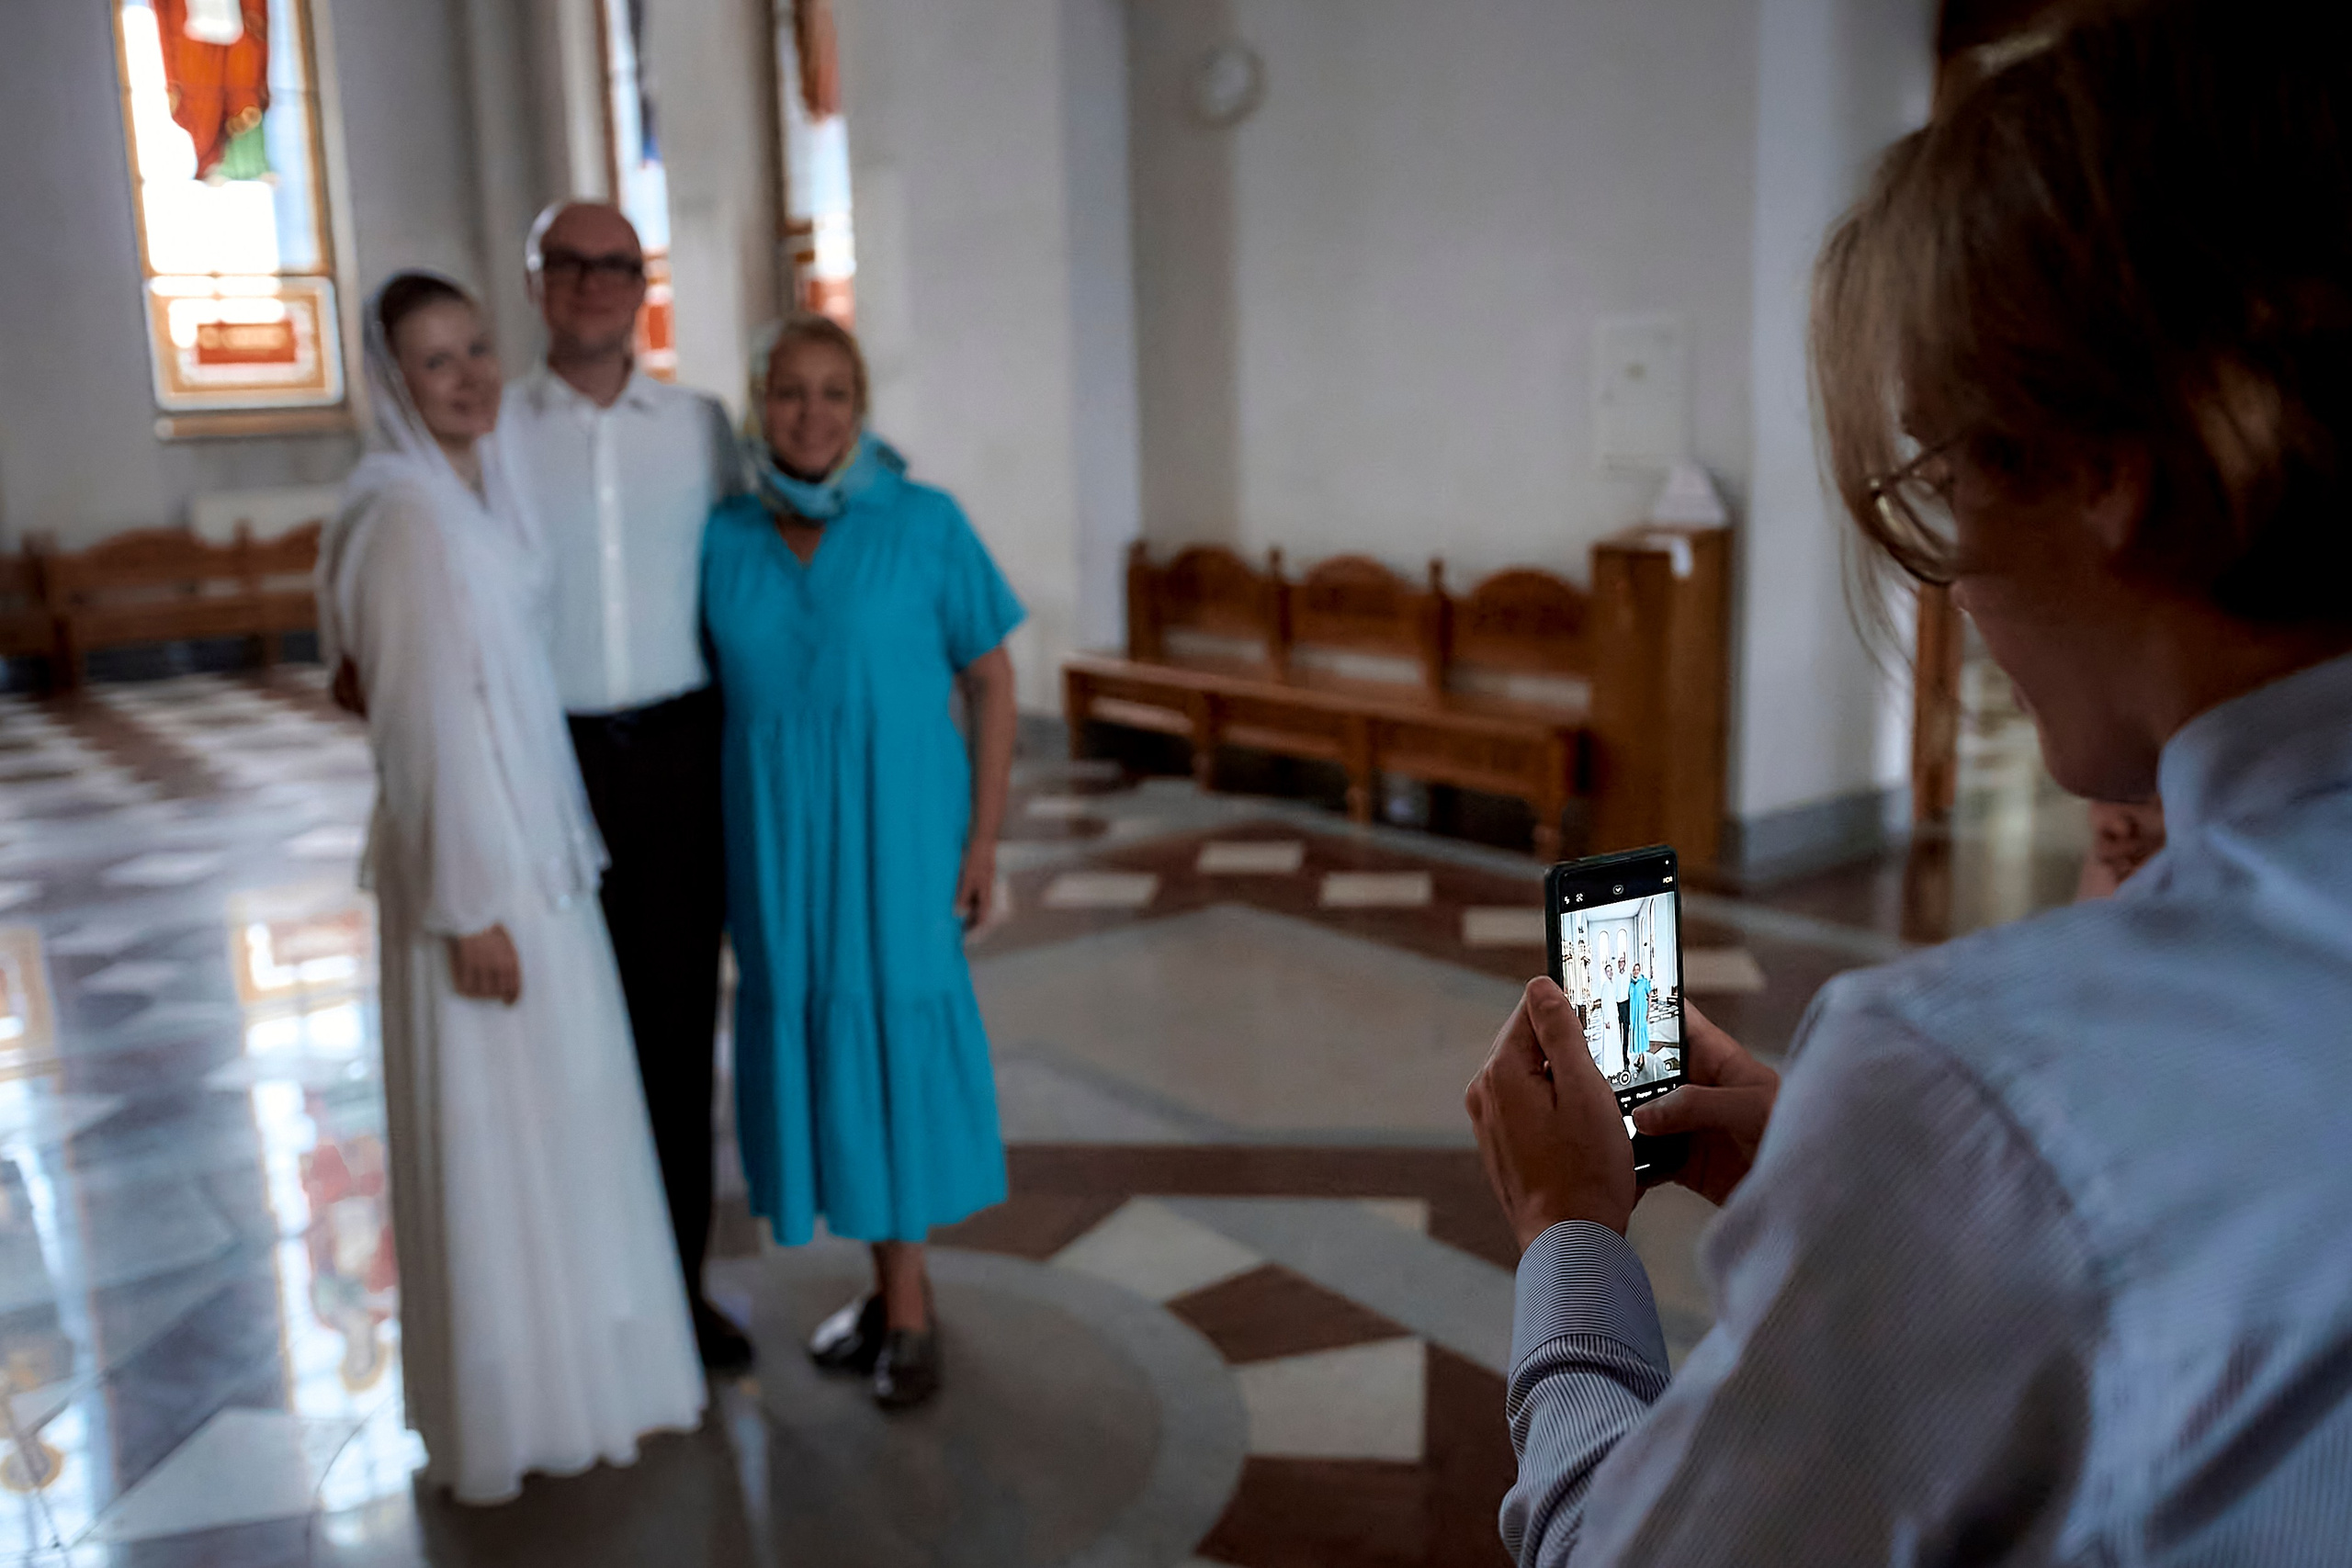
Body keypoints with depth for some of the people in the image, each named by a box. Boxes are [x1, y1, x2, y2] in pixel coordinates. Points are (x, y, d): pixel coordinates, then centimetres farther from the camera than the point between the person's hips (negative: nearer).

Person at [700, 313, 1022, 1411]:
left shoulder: (924, 525, -6)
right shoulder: (721, 540, 2)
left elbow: (990, 680, -4)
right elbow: (709, 693, 6)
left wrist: (983, 836, -8)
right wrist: (719, 851, 2)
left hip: (897, 828, -3)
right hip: (776, 835, 3)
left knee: (893, 1030, 2)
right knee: (810, 1036, 9)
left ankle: (907, 1310, 17)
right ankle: (891, 1288, 28)